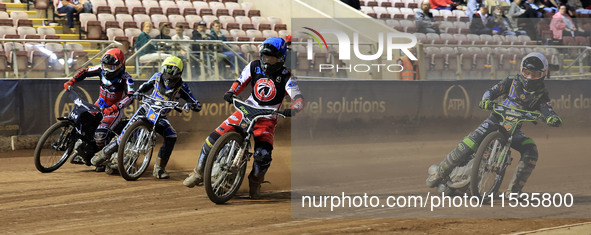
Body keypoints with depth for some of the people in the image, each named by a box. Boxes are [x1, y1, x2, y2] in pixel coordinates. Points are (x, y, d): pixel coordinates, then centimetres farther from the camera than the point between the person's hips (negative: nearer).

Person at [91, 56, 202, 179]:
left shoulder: (181, 87, -14)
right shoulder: (158, 77, -8)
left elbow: (198, 106, -17)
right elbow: (145, 86, 14)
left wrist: (191, 104, -40)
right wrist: (137, 93, -7)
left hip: (160, 118, 0)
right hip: (145, 110, 0)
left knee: (172, 136, -25)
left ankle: (159, 168, -15)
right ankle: (104, 153, 6)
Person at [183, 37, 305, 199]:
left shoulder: (286, 76, -11)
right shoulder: (254, 66, 1)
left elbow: (299, 99, -19)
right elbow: (240, 82, 10)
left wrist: (292, 110, -41)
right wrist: (231, 93, -12)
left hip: (267, 119, -3)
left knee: (263, 155, -26)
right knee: (214, 138, -11)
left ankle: (255, 181, 8)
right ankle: (199, 172, 11)